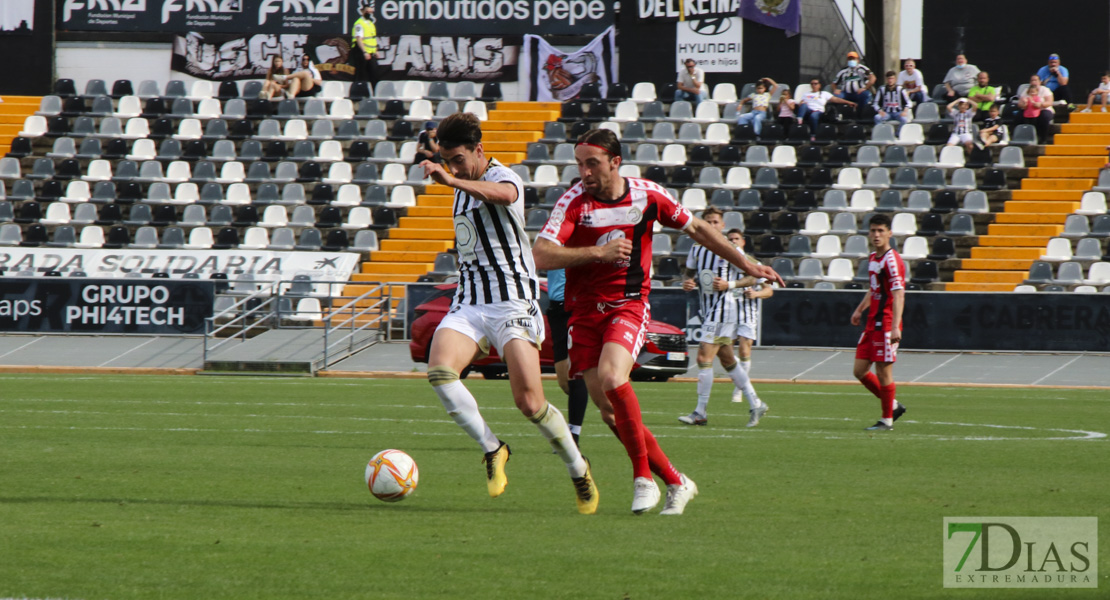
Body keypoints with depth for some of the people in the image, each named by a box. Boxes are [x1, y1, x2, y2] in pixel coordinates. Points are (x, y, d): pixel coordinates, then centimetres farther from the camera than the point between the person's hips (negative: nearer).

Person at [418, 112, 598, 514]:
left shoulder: (503, 177, -8)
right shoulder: (462, 190, 17)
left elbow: (503, 194, -36)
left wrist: (451, 180, -50)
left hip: (512, 303, -7)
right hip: (469, 303, 7)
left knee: (530, 403, -13)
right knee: (439, 369, -23)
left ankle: (579, 470, 10)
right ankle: (492, 449, -9)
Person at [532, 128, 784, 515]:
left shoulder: (647, 195, -3)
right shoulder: (574, 202, -8)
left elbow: (696, 229, 13)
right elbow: (542, 256, -17)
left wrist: (746, 265, 17)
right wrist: (598, 252, -23)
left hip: (628, 305, -2)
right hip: (585, 312, 2)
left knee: (611, 376, -29)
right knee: (610, 413, -3)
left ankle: (644, 478, -18)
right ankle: (675, 483, 11)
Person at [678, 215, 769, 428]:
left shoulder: (730, 250, -8)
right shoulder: (697, 250, 10)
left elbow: (751, 278, -5)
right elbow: (691, 273, 22)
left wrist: (729, 284, -19)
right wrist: (687, 282, -1)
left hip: (723, 308, -8)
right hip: (708, 311, 8)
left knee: (704, 357, -12)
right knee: (728, 360, 13)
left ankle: (701, 412, -8)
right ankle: (756, 404, 22)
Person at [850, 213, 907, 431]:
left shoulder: (892, 260, -15)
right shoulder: (873, 258, 13)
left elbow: (898, 295, -23)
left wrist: (895, 327, -31)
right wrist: (860, 309, 29)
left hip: (886, 325, -9)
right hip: (872, 323, 9)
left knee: (883, 373, -3)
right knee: (859, 370, 9)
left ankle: (887, 420, 9)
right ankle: (893, 405, 22)